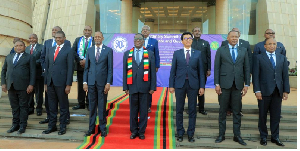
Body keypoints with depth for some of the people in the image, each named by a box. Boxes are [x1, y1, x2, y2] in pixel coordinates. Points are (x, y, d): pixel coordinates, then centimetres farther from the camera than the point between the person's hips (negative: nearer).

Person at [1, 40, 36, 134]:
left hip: (23, 87, -4)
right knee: (14, 106, 10)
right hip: (11, 86, 4)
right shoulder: (9, 57, 18)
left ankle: (22, 126, 11)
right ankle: (15, 125, 21)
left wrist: (31, 85, -11)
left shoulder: (29, 57, 5)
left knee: (23, 106, 2)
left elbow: (32, 72, -2)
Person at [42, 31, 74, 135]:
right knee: (52, 105, 12)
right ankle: (52, 126, 23)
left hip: (61, 82, -5)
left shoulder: (68, 50, -2)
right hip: (51, 82, 5)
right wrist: (46, 83, 11)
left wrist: (68, 84, -12)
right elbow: (47, 67, 16)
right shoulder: (50, 50, 15)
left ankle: (63, 127, 16)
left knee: (63, 106, 4)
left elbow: (70, 68, -7)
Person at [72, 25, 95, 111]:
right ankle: (81, 103, 16)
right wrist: (79, 61, -9)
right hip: (80, 65, 3)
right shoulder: (78, 40, 12)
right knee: (80, 85, 8)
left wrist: (86, 60, -16)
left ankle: (89, 104, 11)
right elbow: (73, 51, 4)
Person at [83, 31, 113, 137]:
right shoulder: (89, 50, 11)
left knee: (102, 106, 3)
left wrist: (108, 83, -8)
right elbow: (86, 67, 10)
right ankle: (91, 128, 20)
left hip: (102, 82, -3)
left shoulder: (108, 50, 1)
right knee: (92, 106, 9)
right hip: (91, 82, 3)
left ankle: (103, 128, 15)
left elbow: (110, 68, -2)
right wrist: (85, 82, 3)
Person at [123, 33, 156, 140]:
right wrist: (125, 87, 2)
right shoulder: (127, 54, 10)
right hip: (132, 86, 1)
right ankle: (134, 131, 21)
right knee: (133, 110, 7)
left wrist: (153, 87, -1)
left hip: (144, 87, -1)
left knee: (144, 110, 5)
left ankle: (141, 131, 18)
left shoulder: (150, 54, 7)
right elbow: (125, 71, 8)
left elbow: (153, 72, 4)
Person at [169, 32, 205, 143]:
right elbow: (173, 70, 5)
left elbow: (201, 71, 5)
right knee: (179, 110, 6)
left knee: (192, 110, 5)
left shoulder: (198, 53, 7)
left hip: (193, 84, 0)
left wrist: (202, 86, 0)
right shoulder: (177, 53, 6)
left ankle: (191, 134, 17)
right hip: (180, 84, 0)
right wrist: (171, 85, -1)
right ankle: (180, 133, 19)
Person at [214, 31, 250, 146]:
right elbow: (217, 68, 1)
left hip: (238, 85, 2)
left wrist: (246, 84, 2)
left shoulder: (243, 51, 11)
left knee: (237, 111, 7)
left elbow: (247, 68, 9)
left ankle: (237, 135, 17)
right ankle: (221, 135, 15)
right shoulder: (221, 50, 5)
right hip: (224, 84, -2)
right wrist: (217, 84, -6)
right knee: (222, 110, 5)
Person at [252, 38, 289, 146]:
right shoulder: (259, 58, 2)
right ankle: (263, 137, 19)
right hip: (264, 91, -3)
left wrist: (286, 91, 3)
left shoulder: (282, 58, 12)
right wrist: (257, 90, -10)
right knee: (262, 115, 6)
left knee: (276, 116, 9)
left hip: (277, 92, 3)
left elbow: (285, 75, 9)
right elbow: (256, 75, -3)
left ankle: (275, 137, 21)